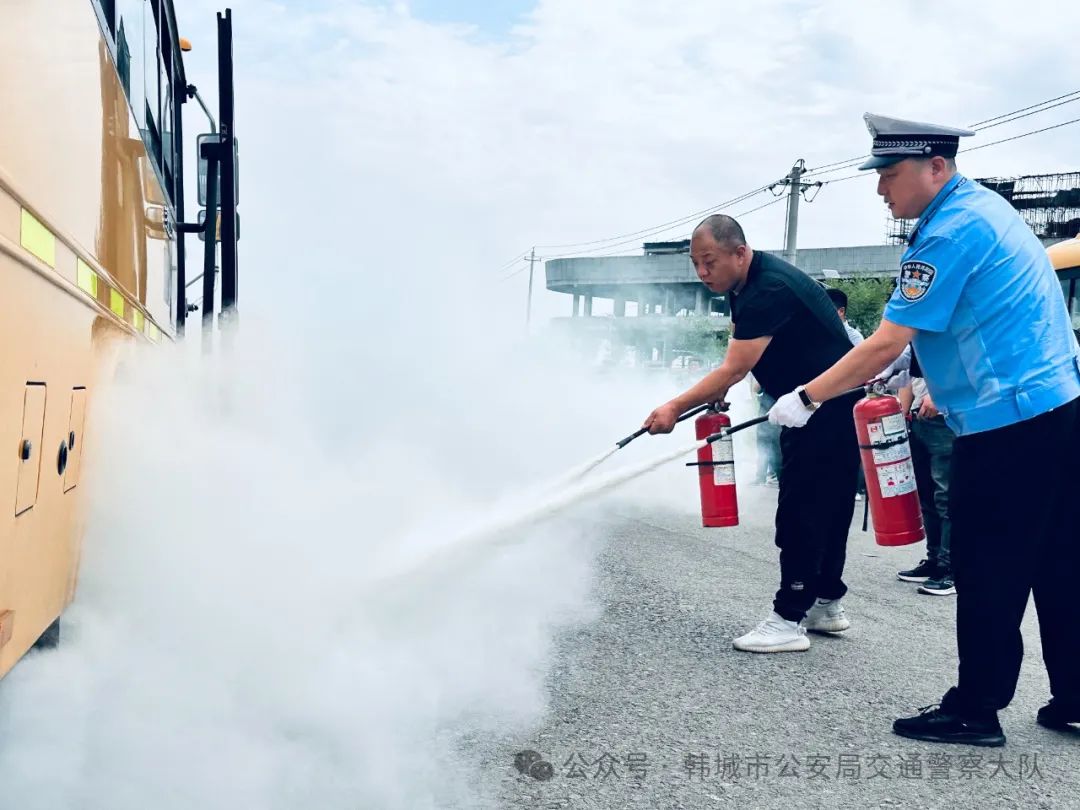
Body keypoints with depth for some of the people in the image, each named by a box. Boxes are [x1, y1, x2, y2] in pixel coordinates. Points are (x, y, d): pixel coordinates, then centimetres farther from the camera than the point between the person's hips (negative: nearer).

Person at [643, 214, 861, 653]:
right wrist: (720, 390, 4)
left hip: (830, 407, -10)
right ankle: (826, 604, 24)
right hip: (814, 406, 10)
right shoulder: (746, 283, 8)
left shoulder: (769, 289, -24)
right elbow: (739, 358, 20)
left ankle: (789, 620, -7)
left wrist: (676, 408, -23)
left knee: (801, 510, -10)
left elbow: (734, 370, -26)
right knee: (827, 506, 15)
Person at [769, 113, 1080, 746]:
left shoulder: (951, 232, -16)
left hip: (1007, 423, -10)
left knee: (987, 575, 1)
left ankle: (977, 711, 12)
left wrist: (807, 398, -11)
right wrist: (939, 385, 20)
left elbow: (887, 345, -18)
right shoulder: (986, 206, 14)